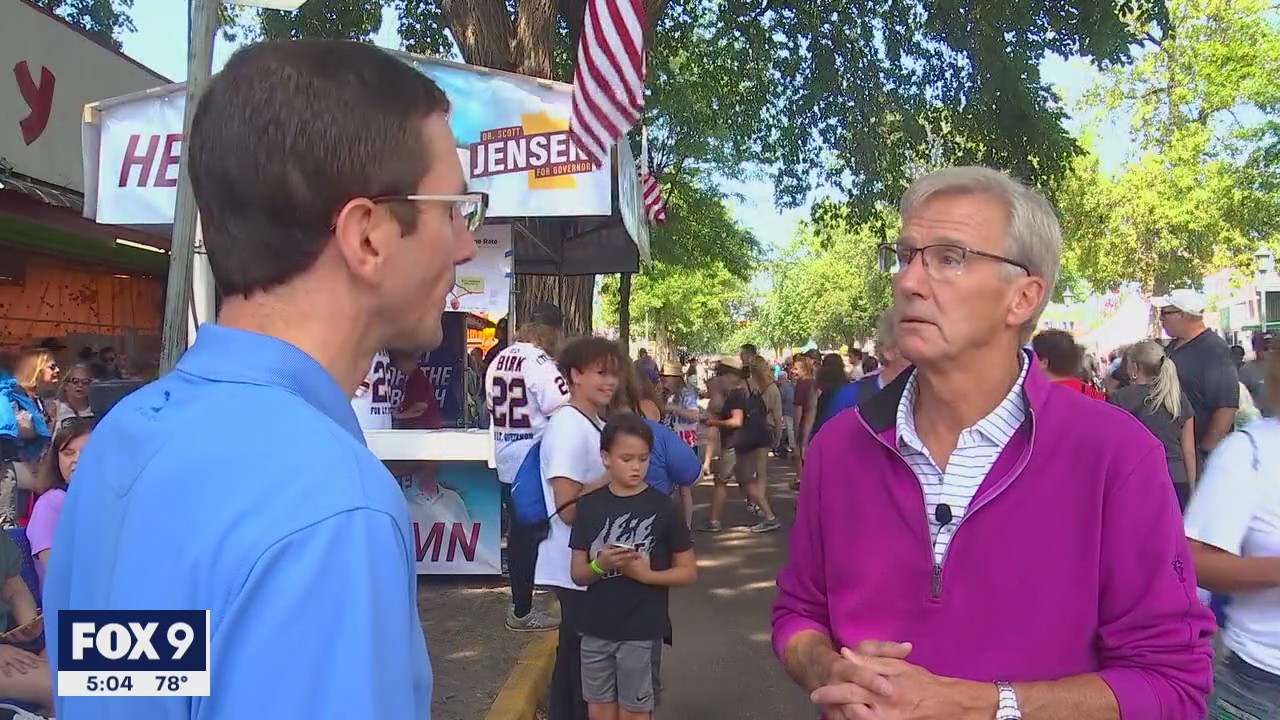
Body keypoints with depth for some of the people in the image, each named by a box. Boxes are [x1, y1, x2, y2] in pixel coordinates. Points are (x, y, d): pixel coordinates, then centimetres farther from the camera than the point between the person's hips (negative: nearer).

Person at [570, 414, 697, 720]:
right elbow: (578, 574, 3)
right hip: (596, 629, 3)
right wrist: (600, 565, -18)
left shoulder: (662, 508, -8)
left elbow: (688, 571, -3)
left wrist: (646, 574, -19)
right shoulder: (589, 506, -1)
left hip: (641, 631, -3)